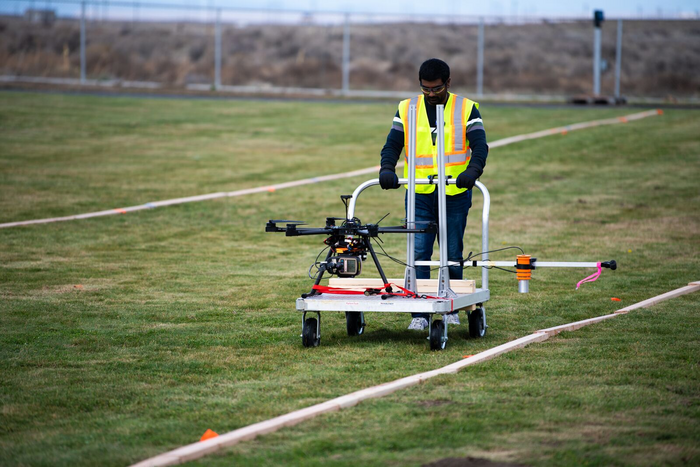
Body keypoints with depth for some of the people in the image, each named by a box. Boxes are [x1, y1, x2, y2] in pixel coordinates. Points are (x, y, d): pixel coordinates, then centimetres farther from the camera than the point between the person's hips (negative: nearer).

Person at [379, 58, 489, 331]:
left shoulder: (466, 109, 3)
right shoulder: (407, 110, 8)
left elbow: (480, 145, -7)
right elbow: (393, 144, 3)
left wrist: (472, 170, -27)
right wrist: (387, 169, -17)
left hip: (455, 194, -1)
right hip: (419, 194, 1)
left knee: (453, 255, 5)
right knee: (419, 253, -6)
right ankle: (419, 314, -3)